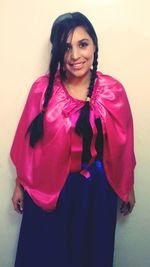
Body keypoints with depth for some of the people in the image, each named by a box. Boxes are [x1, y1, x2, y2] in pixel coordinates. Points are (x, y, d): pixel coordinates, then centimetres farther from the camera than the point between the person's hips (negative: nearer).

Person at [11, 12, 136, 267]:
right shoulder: (43, 88, -10)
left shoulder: (113, 91, -9)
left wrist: (128, 187, 8)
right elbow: (27, 142, -2)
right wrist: (19, 185, 5)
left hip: (96, 188, 1)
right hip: (47, 187, 0)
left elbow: (123, 144, 0)